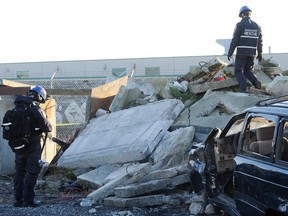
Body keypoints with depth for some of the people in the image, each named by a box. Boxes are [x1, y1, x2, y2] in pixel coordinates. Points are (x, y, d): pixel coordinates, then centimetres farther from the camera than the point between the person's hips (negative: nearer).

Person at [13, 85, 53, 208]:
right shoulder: (36, 109, -17)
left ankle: (18, 199, 16)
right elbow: (47, 128, -12)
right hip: (32, 145, -6)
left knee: (19, 172, 13)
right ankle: (28, 200, 0)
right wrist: (50, 127, 11)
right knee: (32, 172, 1)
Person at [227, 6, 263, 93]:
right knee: (248, 71, 18)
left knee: (239, 71, 3)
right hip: (252, 53, 5)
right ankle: (255, 81, -10)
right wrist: (260, 54, 20)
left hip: (241, 53, -5)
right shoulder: (257, 26, 9)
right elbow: (260, 42, 11)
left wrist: (230, 53, -7)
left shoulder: (240, 24, -7)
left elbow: (235, 40, -11)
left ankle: (244, 90, -13)